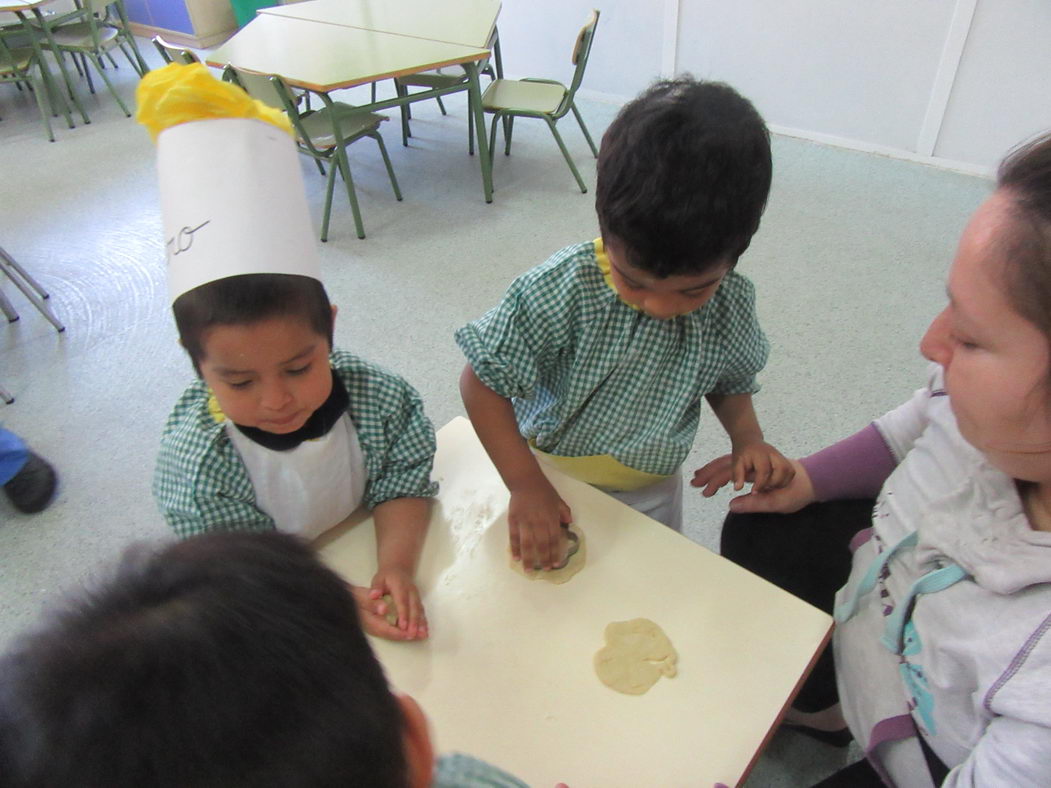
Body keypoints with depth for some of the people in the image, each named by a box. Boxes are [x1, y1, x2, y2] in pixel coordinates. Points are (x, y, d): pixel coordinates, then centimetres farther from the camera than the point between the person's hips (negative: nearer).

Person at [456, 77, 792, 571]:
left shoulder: (731, 305, -16)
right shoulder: (561, 289, -31)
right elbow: (482, 382, -24)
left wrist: (747, 438, -14)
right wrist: (525, 485, -27)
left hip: (652, 493, 3)